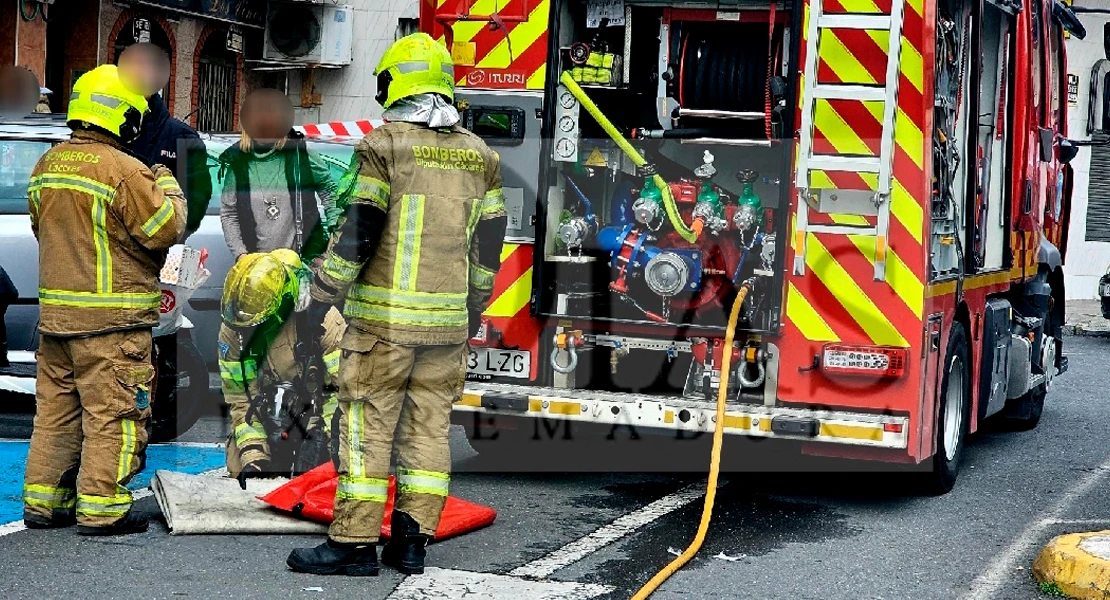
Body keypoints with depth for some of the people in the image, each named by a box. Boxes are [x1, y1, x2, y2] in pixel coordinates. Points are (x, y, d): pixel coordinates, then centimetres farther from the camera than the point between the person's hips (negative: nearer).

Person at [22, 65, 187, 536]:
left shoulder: (47, 165, 8)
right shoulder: (125, 171, -17)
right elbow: (165, 231, -13)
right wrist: (168, 187, 4)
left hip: (55, 313, 8)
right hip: (111, 320, -8)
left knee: (56, 409, 15)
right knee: (112, 413, 0)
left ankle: (43, 502, 20)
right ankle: (101, 509, 2)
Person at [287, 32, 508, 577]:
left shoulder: (385, 145, -7)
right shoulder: (479, 156, 10)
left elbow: (355, 232, -11)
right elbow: (488, 244, 13)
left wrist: (322, 296, -3)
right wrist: (472, 311, 23)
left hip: (384, 317, -5)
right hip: (448, 322, 5)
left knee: (367, 425, -1)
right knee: (429, 424, 9)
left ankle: (354, 542, 0)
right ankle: (411, 541, 10)